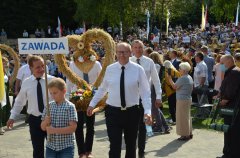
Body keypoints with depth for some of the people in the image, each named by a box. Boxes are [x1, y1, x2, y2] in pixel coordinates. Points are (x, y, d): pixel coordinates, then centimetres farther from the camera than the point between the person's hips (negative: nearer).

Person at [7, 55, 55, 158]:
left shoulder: (52, 80, -7)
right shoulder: (26, 83, -1)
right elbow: (19, 101, 10)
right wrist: (12, 117, 10)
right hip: (35, 120, 1)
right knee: (37, 149, 12)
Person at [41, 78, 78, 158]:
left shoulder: (70, 107, -9)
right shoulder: (48, 106, 4)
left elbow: (73, 127, -16)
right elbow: (43, 127, 8)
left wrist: (55, 130, -20)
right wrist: (46, 122, -14)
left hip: (66, 146, -4)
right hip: (50, 146, 4)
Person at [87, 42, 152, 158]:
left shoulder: (138, 69, -7)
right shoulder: (109, 69, -2)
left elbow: (145, 92, -8)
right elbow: (102, 89, 10)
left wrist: (147, 111, -17)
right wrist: (92, 104, 12)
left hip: (132, 112, 0)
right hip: (113, 111, 0)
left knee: (131, 145, 19)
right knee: (115, 146, -4)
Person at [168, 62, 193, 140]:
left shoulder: (182, 78, -20)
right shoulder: (190, 77, 11)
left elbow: (175, 86, -17)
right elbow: (191, 88, 18)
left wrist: (169, 78, -9)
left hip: (182, 100, -10)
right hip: (188, 98, 10)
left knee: (183, 117, -3)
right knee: (187, 116, 16)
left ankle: (185, 135, 1)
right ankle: (189, 133, 23)